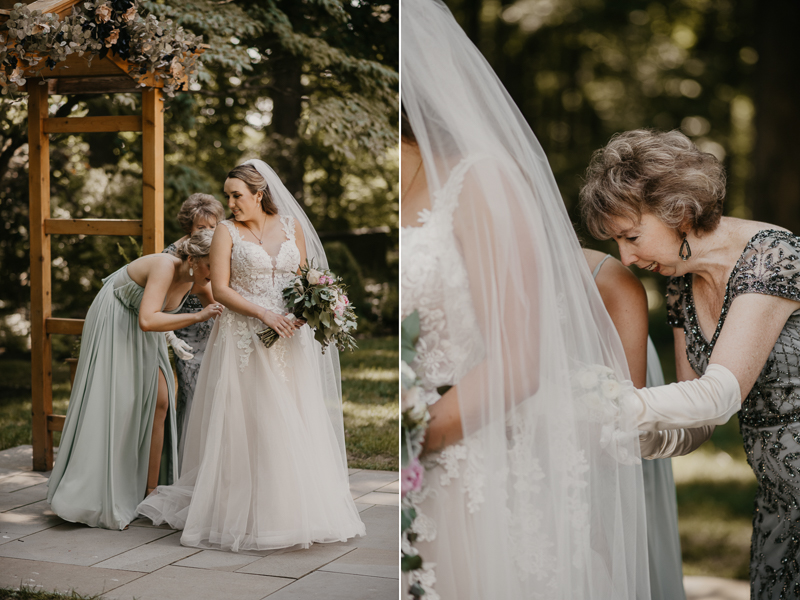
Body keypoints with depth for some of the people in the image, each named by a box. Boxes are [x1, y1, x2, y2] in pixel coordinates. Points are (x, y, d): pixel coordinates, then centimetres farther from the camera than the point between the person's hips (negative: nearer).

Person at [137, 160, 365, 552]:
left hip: (289, 339, 3)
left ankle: (297, 511, 13)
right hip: (244, 339, -3)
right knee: (246, 426, -3)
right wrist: (263, 314, -17)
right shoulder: (227, 232, 0)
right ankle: (250, 516, 4)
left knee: (295, 425, 3)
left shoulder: (292, 225, 8)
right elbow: (221, 289, -6)